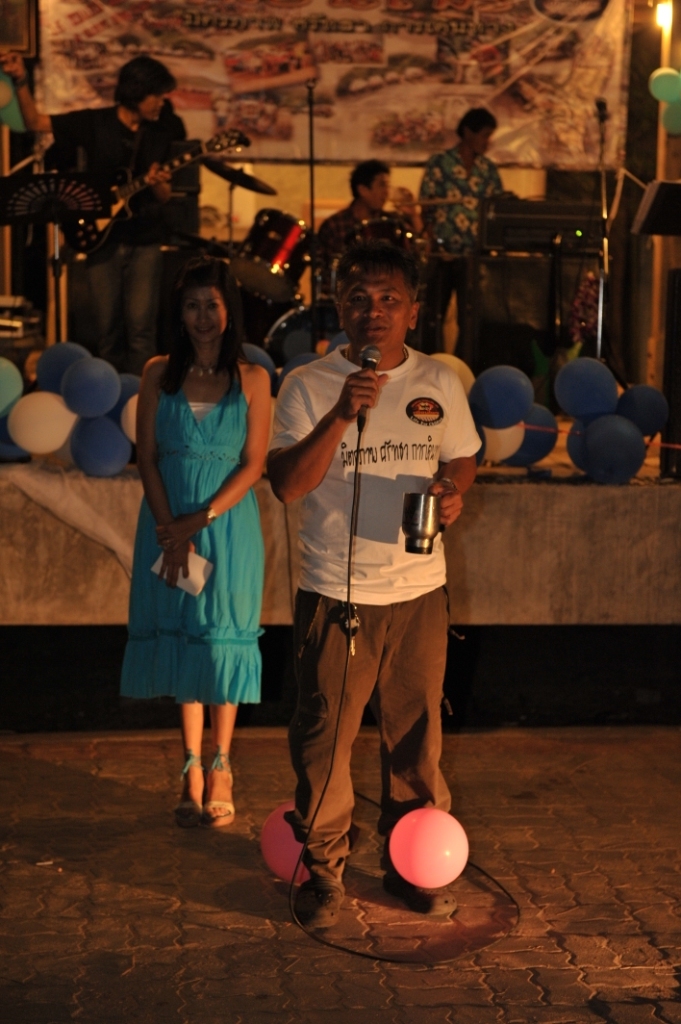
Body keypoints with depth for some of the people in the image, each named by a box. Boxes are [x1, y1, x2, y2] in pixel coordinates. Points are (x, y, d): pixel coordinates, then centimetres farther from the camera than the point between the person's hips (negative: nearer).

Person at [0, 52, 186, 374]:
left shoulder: (161, 132, 3)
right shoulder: (94, 122, -1)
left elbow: (165, 197, 5)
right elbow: (34, 121, 2)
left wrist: (158, 185, -18)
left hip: (144, 239, 0)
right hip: (101, 236, 0)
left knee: (141, 326, -9)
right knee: (107, 327, 4)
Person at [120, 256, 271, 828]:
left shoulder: (252, 379, -1)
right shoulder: (159, 374, 3)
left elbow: (253, 465, -4)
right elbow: (148, 458, 0)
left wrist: (200, 518, -14)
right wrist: (172, 533, -10)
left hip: (229, 524, -1)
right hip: (170, 524, 2)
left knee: (222, 637, 2)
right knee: (180, 636, 5)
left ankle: (221, 768, 14)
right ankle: (193, 768, 15)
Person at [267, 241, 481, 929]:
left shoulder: (439, 384, 5)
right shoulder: (308, 386, -5)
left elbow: (463, 458, 18)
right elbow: (286, 485, -13)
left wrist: (454, 490, -6)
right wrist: (340, 416, -25)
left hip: (418, 592, 3)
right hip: (333, 593, -2)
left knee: (416, 732, 10)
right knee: (324, 736, 2)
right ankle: (323, 869, 19)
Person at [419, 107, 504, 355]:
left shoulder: (488, 169, 10)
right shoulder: (439, 163, 0)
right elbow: (426, 210, -2)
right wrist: (435, 246, -14)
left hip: (476, 256, 3)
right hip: (444, 255, -3)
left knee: (470, 317, 4)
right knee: (434, 314, 2)